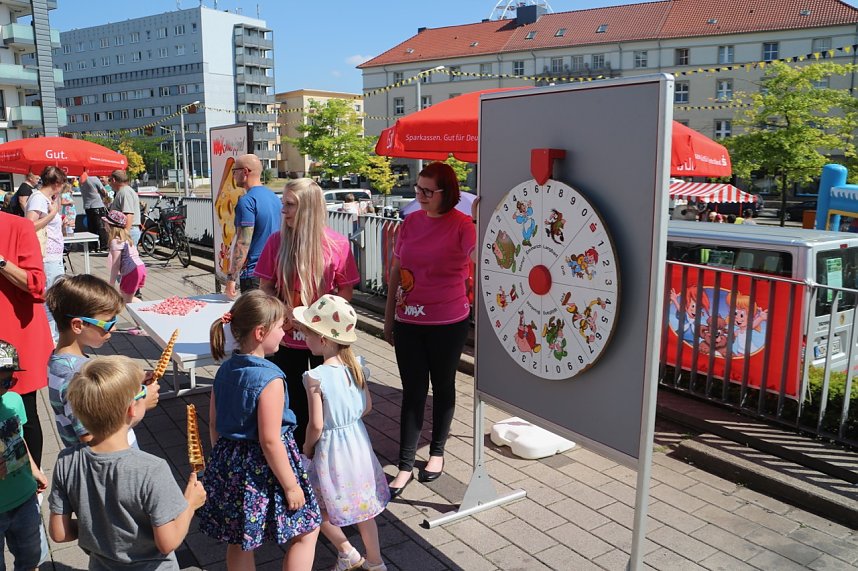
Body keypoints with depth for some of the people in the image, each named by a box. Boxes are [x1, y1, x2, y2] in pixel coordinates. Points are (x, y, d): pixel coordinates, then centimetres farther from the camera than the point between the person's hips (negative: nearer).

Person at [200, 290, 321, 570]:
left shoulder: (225, 370, 0)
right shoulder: (270, 379, -23)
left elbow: (214, 425, 8)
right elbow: (270, 441, -22)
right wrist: (291, 486, -14)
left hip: (229, 464, 8)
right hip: (262, 470, -8)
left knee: (241, 541, 22)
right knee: (308, 529, 12)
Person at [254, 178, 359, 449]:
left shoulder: (338, 244, -9)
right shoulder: (277, 241, -4)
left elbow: (346, 289, -4)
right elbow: (266, 286, 2)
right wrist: (282, 313, -15)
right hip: (287, 337, 1)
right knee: (292, 400, 12)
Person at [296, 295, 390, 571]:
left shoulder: (316, 377, -24)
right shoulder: (356, 366, -6)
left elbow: (316, 426, -20)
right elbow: (367, 407, 3)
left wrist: (307, 448, -2)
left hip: (330, 447, -6)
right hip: (358, 442, 6)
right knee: (362, 506, 20)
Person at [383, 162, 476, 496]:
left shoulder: (462, 224, -10)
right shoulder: (411, 222, 4)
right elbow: (396, 271, 10)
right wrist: (389, 317, 11)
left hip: (448, 324, -3)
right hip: (408, 322, 4)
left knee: (443, 387, 15)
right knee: (413, 391, 8)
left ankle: (437, 452, 35)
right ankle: (405, 466, 16)